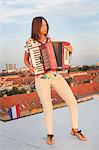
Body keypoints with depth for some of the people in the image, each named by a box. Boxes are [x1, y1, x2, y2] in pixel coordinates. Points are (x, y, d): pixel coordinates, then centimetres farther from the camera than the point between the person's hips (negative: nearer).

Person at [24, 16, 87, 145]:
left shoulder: (49, 40, 9)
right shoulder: (30, 42, -1)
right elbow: (25, 59, 10)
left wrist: (68, 50, -3)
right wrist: (30, 67, -11)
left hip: (55, 76, 4)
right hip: (41, 79, -3)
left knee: (73, 101, -4)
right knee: (48, 109, -2)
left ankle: (75, 129, 17)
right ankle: (50, 134, 24)